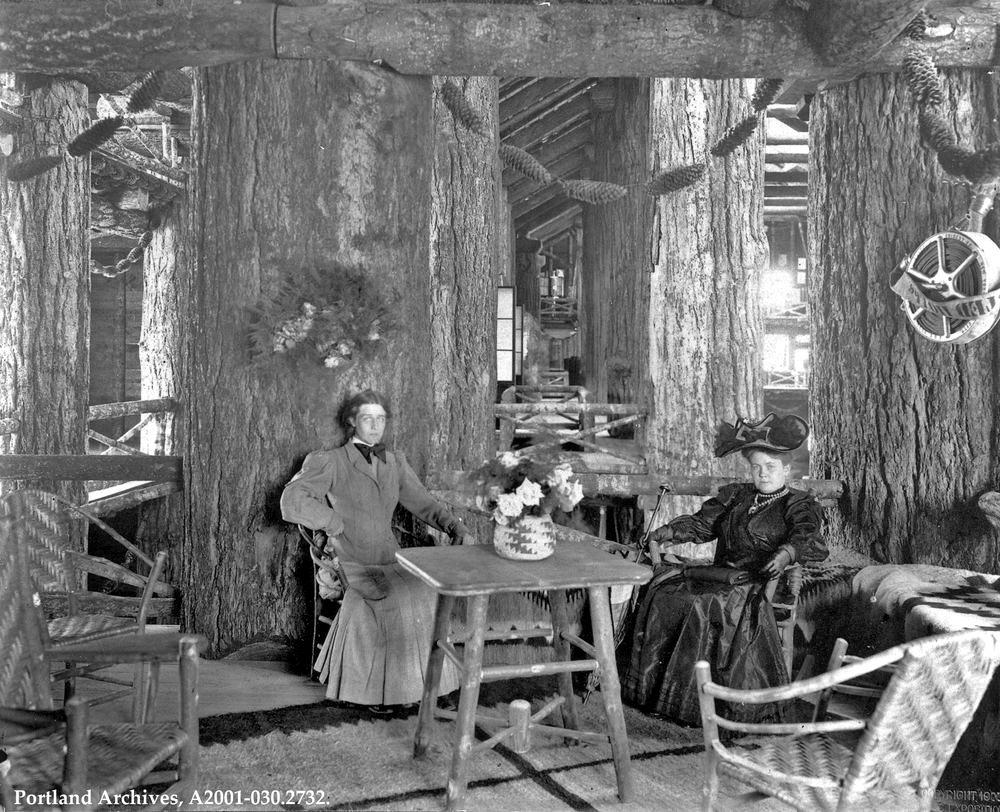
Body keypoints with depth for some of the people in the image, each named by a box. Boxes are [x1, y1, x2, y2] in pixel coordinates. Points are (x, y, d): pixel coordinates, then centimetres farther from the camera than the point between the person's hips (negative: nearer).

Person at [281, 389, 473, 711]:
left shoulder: (395, 462, 18)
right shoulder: (330, 462, 1)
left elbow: (423, 503, 17)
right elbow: (292, 500, -10)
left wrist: (457, 528, 2)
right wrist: (337, 523, -13)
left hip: (392, 560, 5)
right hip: (356, 566, -5)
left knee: (427, 595, -23)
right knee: (405, 601, -28)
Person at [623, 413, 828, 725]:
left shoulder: (799, 505, 7)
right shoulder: (735, 495, 24)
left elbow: (807, 537, -12)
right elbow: (701, 524, 22)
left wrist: (786, 552, -36)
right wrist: (667, 532, 3)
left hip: (758, 582, -6)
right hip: (720, 575, 6)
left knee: (704, 607, -33)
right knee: (661, 594, -19)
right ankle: (651, 686, -16)